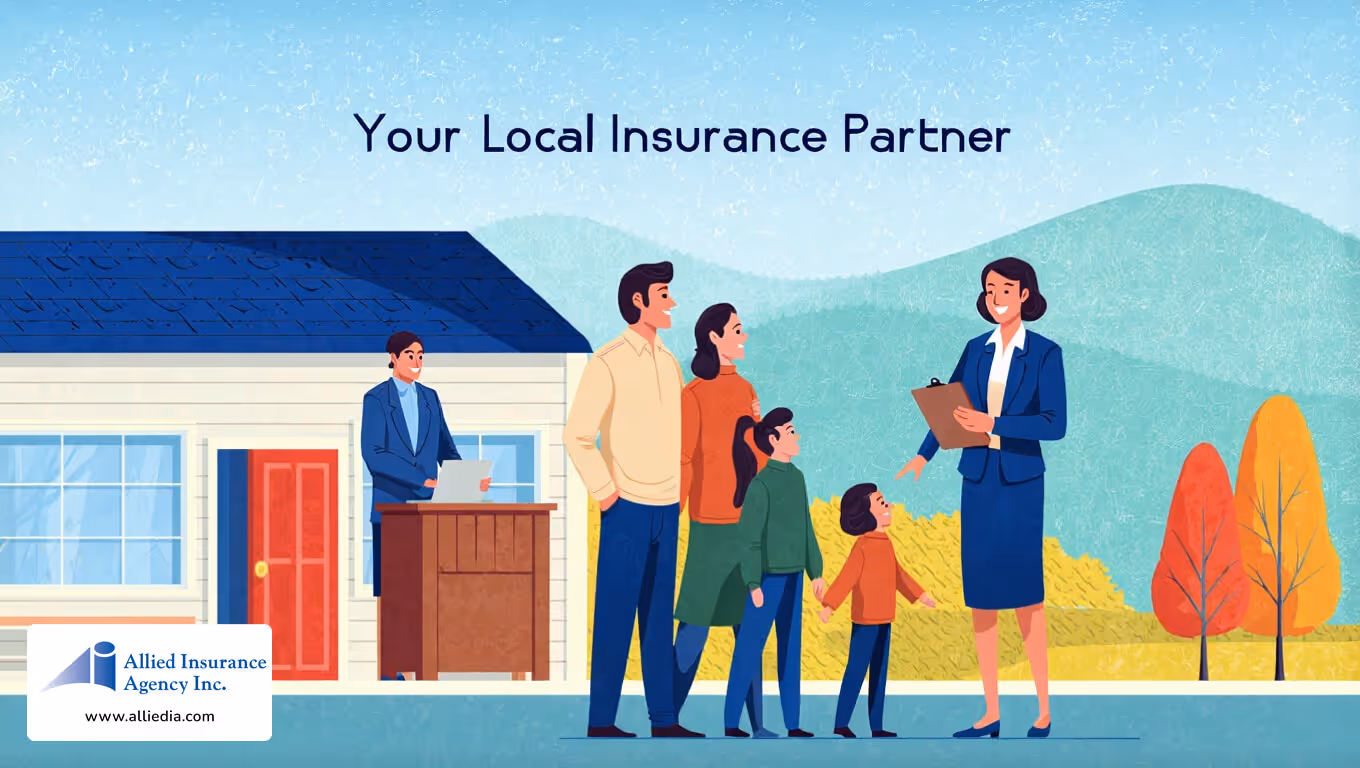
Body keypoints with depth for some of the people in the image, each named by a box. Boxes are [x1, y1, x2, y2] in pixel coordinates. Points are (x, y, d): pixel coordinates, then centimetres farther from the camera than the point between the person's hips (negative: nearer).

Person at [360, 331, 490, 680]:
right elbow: (373, 454, -13)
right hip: (391, 504, -4)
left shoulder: (430, 397, 14)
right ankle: (387, 665, 0)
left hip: (429, 504, 5)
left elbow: (446, 447, 13)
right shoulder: (376, 399, -3)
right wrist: (422, 481, -20)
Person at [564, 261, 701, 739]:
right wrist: (604, 491, -11)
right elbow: (577, 435, -10)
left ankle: (663, 718, 12)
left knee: (660, 617, 8)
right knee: (616, 615, -3)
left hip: (667, 509, 6)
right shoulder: (609, 363, -8)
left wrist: (684, 486, 11)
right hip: (628, 508, -6)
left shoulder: (669, 363, 12)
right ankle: (601, 721, 2)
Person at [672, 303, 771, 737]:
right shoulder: (693, 395, -8)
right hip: (712, 526, -6)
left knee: (748, 625, 8)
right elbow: (682, 464, -11)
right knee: (696, 623, -4)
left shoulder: (745, 390, 12)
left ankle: (756, 725, 12)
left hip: (749, 522, 6)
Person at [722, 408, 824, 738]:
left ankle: (792, 724, 15)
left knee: (790, 649, 10)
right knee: (749, 648, -2)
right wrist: (754, 584, -18)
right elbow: (750, 537, -16)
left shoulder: (796, 478, 7)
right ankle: (730, 723, 5)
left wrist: (815, 571, 15)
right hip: (769, 575, -8)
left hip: (792, 575, 8)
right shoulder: (761, 484, -17)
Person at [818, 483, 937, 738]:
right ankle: (841, 724, -1)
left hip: (882, 620, 9)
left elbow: (897, 574, 22)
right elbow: (846, 578, -25)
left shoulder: (886, 544, 9)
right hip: (865, 620, -9)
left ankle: (876, 727, 14)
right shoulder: (862, 547, -17)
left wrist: (919, 594, 31)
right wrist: (829, 605, -34)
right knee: (856, 671, -6)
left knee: (879, 674, 10)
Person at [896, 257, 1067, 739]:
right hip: (978, 478, 5)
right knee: (979, 597, 6)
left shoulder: (1045, 353, -5)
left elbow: (1055, 423, -12)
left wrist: (993, 424, -20)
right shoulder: (976, 350, 8)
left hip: (1020, 481, -5)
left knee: (1025, 595, -3)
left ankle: (1044, 712, 4)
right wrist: (923, 455, -2)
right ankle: (991, 712, 13)